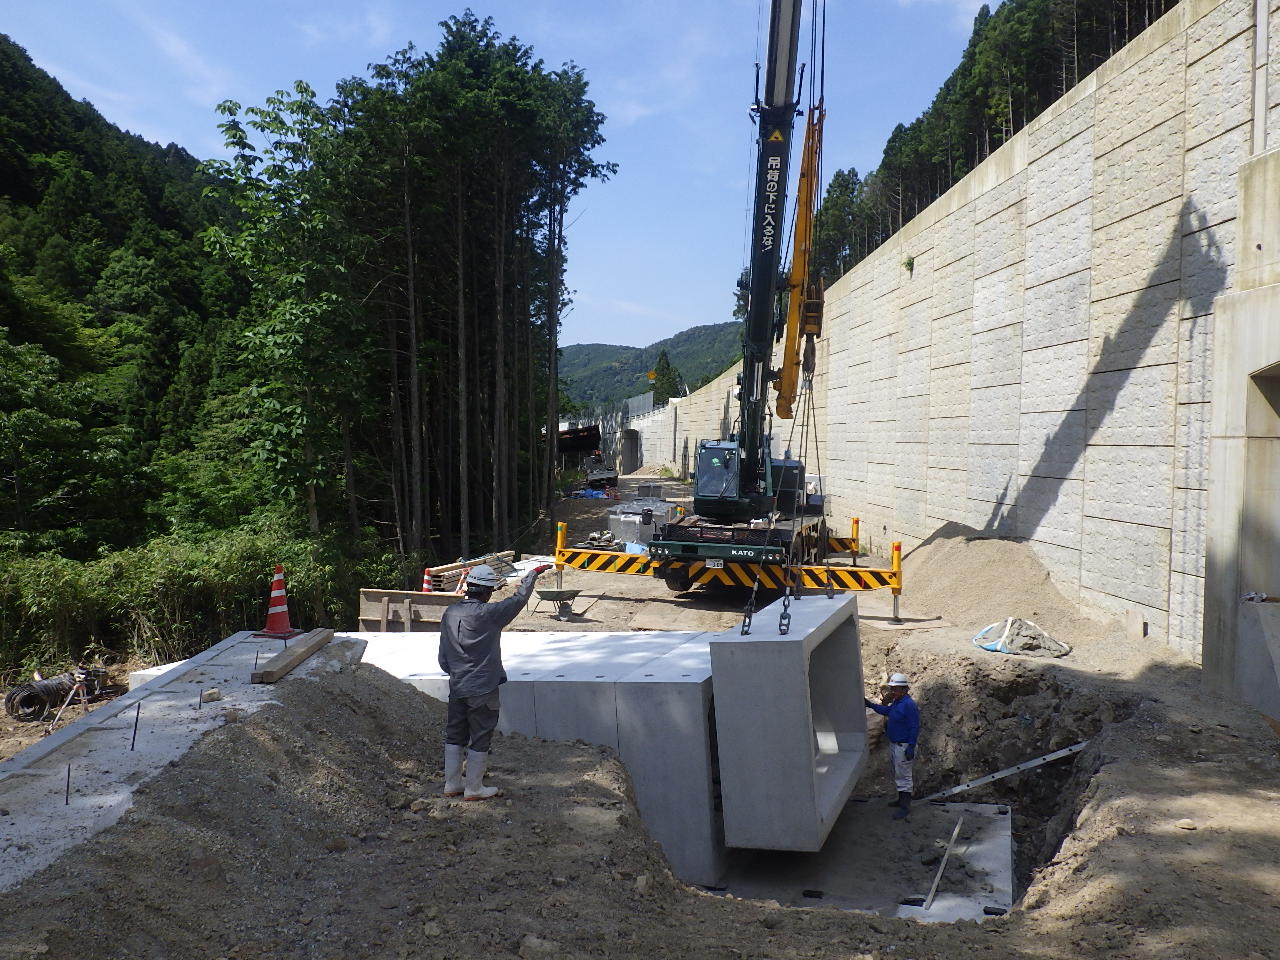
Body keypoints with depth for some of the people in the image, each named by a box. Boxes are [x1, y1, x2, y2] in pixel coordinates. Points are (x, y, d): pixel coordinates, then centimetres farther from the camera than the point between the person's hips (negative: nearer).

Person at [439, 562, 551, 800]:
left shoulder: (450, 613, 1)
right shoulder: (489, 614, -19)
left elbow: (443, 658, 8)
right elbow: (519, 598, -6)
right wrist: (533, 574, 7)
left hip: (456, 688, 6)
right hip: (482, 690, -6)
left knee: (455, 736, 17)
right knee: (480, 739, 6)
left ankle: (452, 784, 26)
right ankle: (474, 789, 16)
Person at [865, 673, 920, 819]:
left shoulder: (909, 705, -23)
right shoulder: (896, 702, 6)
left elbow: (915, 727, -24)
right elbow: (886, 711, 25)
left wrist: (911, 747, -24)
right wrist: (869, 704, 18)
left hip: (903, 746, -10)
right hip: (893, 744, 10)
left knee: (903, 776, -2)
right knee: (894, 773, 22)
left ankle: (905, 806, 7)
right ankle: (901, 799, 36)